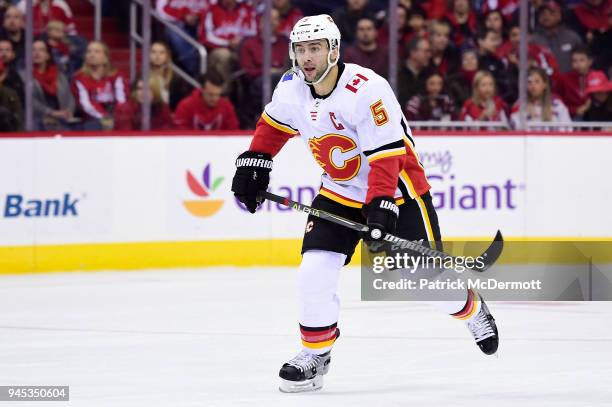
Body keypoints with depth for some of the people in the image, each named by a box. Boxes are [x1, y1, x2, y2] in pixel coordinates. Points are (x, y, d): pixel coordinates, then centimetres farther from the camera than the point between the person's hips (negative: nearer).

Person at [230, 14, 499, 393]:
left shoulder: (366, 89, -28)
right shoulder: (291, 89, -7)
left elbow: (387, 154, -30)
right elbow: (274, 125, 16)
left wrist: (381, 207, -36)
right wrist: (253, 162, 7)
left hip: (396, 191, -5)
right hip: (339, 192, 5)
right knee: (315, 271, -11)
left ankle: (472, 309, 30)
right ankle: (316, 354, 4)